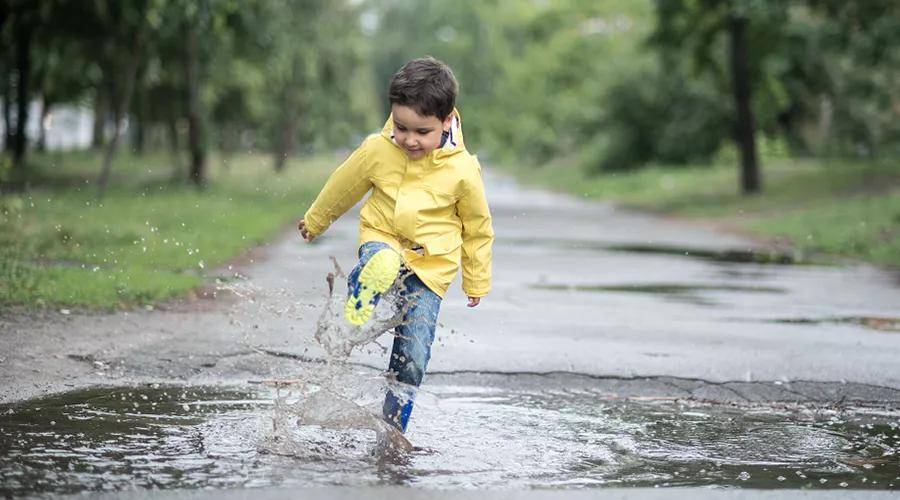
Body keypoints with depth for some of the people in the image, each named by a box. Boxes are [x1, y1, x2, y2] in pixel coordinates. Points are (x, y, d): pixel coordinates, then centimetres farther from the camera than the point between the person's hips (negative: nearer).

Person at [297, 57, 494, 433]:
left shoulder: (462, 170, -14)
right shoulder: (377, 151, -12)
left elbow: (478, 228, 2)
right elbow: (343, 186, 9)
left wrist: (477, 282, 11)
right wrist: (314, 221, 24)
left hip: (432, 264, 0)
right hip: (382, 239, 0)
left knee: (413, 354, -2)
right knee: (380, 266, -40)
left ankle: (393, 427, 12)